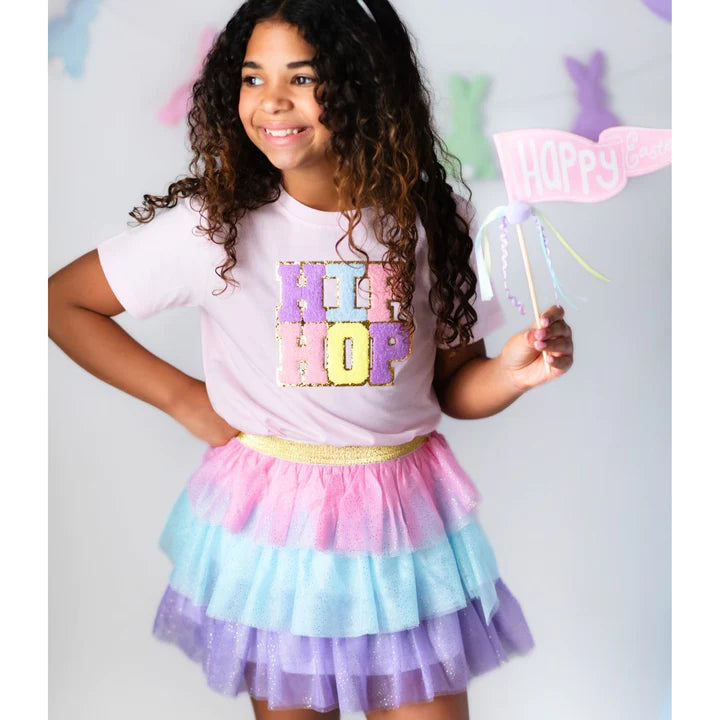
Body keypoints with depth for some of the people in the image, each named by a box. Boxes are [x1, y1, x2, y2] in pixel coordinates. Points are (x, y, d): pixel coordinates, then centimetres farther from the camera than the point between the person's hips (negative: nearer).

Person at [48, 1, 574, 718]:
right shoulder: (211, 224, -10)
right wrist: (181, 396, -3)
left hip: (404, 522, 2)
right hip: (269, 517, -1)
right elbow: (61, 300, 0)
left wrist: (513, 371, -18)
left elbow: (453, 386, 4)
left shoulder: (431, 222, -4)